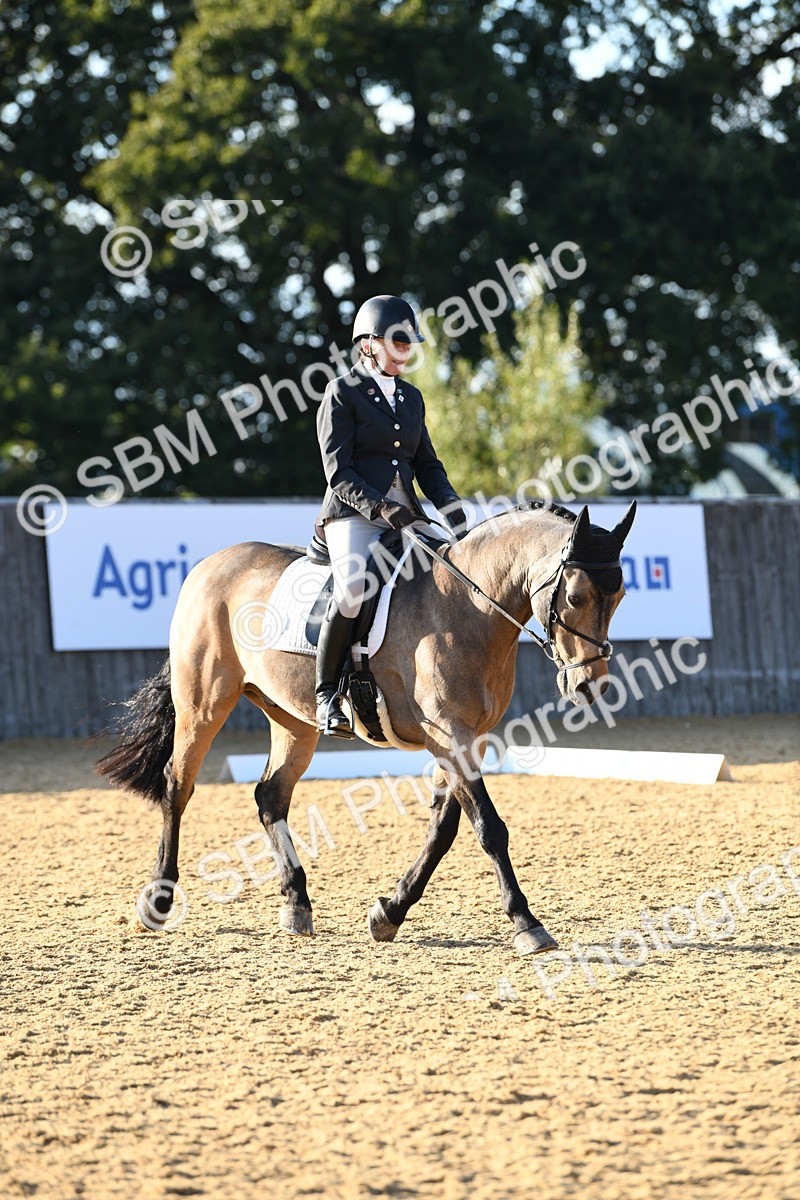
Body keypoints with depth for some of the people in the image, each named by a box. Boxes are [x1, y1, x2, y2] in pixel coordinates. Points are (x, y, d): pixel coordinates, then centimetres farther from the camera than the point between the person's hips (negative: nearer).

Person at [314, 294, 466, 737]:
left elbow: (427, 464, 18)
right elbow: (338, 472, -9)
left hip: (405, 515, 7)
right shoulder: (342, 393, -2)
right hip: (352, 515, -7)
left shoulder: (411, 397, 18)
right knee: (354, 588, -32)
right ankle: (327, 694, -19)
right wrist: (381, 507, -23)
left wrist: (453, 509, 1)